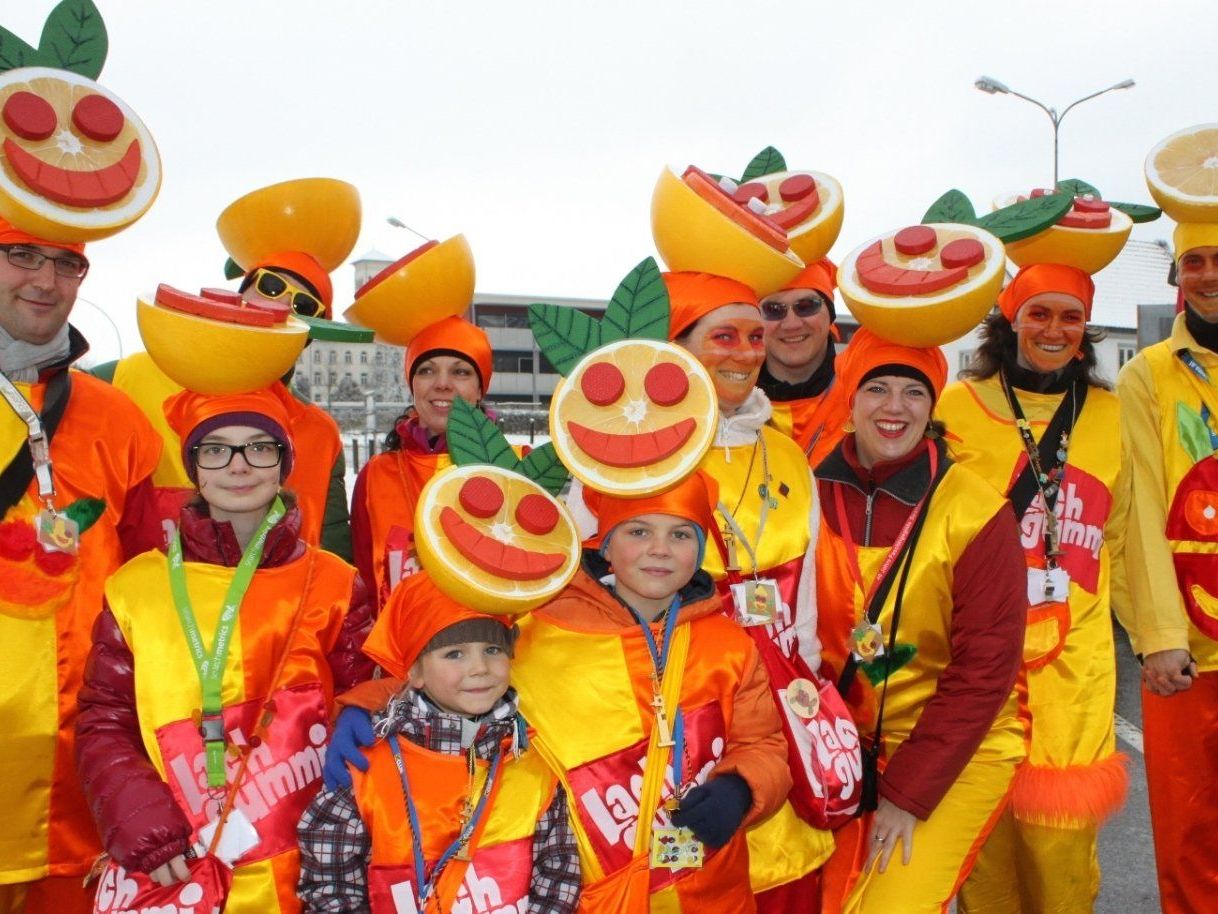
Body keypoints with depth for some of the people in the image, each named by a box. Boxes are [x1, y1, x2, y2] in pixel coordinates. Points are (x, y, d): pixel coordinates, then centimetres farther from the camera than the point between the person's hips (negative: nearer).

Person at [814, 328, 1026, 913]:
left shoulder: (977, 513, -15)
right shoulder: (813, 492, -7)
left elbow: (985, 667, -14)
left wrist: (908, 792, -15)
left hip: (957, 753, -3)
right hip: (846, 749, 3)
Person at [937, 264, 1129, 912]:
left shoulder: (1112, 416, 10)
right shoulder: (957, 407, 1)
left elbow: (1115, 538, 17)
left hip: (1074, 658, 2)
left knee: (1060, 834, 1)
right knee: (983, 824, 3)